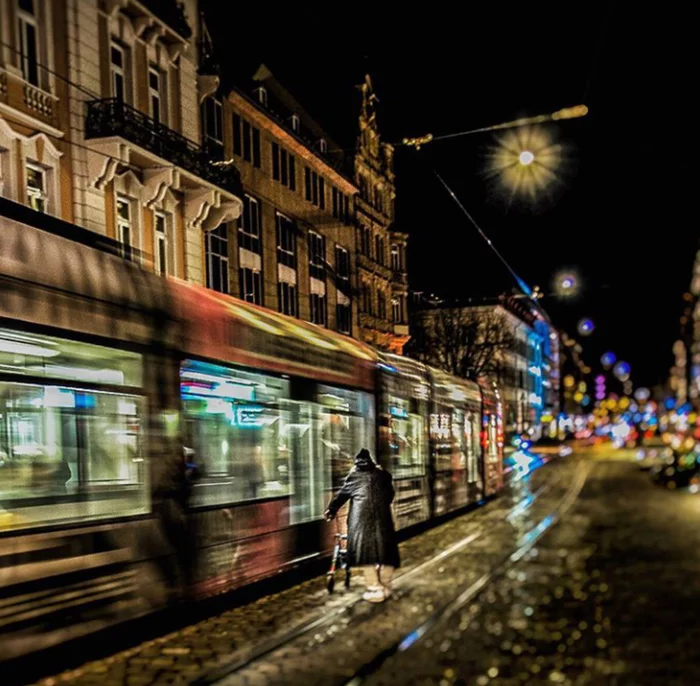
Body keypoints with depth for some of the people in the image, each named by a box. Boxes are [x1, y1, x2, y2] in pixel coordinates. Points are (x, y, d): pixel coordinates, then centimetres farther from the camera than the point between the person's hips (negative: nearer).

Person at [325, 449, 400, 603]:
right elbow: (390, 494, 26)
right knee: (385, 548, 9)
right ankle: (386, 587, 14)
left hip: (361, 515, -2)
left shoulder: (354, 476, 18)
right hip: (382, 513, 2)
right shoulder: (383, 474, 21)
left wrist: (331, 509, 37)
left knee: (366, 549, -1)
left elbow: (342, 494, 25)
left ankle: (375, 590, -5)